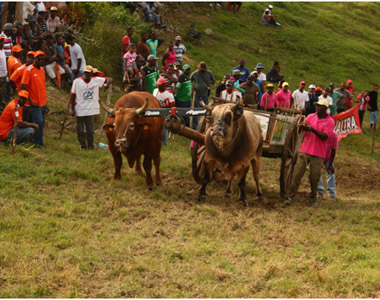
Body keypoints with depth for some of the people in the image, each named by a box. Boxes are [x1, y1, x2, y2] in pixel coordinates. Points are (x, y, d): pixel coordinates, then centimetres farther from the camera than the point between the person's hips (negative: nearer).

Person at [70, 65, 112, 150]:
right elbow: (72, 95, -1)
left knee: (90, 129, 4)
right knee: (80, 130, 7)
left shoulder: (96, 80, 0)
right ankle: (83, 145, 19)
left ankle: (90, 145, 16)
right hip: (79, 110, -1)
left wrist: (107, 84, -20)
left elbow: (109, 79, 4)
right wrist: (72, 109, -5)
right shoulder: (77, 81, -4)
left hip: (91, 110, 1)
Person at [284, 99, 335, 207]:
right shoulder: (310, 116, 8)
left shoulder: (330, 121, -3)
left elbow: (325, 137, -12)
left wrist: (312, 129, -23)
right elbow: (302, 127, 7)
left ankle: (313, 198, 17)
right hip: (305, 150, 2)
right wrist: (302, 126, -18)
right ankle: (290, 196, 1)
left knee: (315, 177, 1)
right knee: (297, 173, -2)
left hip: (318, 154, -2)